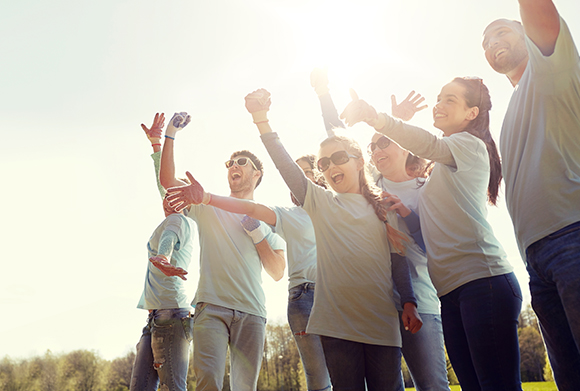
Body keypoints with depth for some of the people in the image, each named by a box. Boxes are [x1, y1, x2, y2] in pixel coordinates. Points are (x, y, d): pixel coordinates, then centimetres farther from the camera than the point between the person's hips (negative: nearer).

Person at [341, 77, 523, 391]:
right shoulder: (442, 167, 29)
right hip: (452, 292, 8)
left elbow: (430, 145, -21)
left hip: (483, 280, -8)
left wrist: (375, 117, -34)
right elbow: (432, 224, 24)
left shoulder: (470, 145, 3)